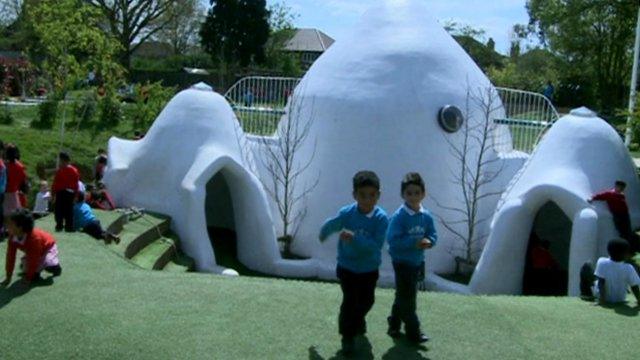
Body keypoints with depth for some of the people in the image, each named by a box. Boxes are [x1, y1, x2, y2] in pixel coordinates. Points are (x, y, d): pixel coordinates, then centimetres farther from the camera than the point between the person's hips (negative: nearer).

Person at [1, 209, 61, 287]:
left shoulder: (34, 237, -43)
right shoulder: (12, 236, -24)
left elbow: (34, 259, -36)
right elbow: (10, 256, -18)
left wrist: (28, 277, -30)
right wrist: (8, 277, -18)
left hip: (47, 247, -6)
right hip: (31, 252, 6)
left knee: (48, 264, -30)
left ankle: (56, 267, 2)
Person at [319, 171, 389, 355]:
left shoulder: (381, 218, -22)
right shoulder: (346, 213, -18)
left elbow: (375, 246, -30)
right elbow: (330, 225, 3)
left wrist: (355, 238, -40)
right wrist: (323, 235, 21)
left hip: (369, 269, 1)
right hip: (346, 266, -1)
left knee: (366, 300, 19)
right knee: (349, 300, -5)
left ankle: (358, 320, 51)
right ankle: (347, 336, 13)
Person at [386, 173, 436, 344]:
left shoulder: (426, 216, -1)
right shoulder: (398, 216, -19)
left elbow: (433, 235, 5)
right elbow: (393, 240, -24)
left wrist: (429, 242, -19)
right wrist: (414, 242, -29)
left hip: (417, 262, 6)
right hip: (402, 262, -6)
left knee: (404, 295, 19)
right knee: (407, 297, -1)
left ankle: (394, 323, 36)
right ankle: (413, 331, 9)